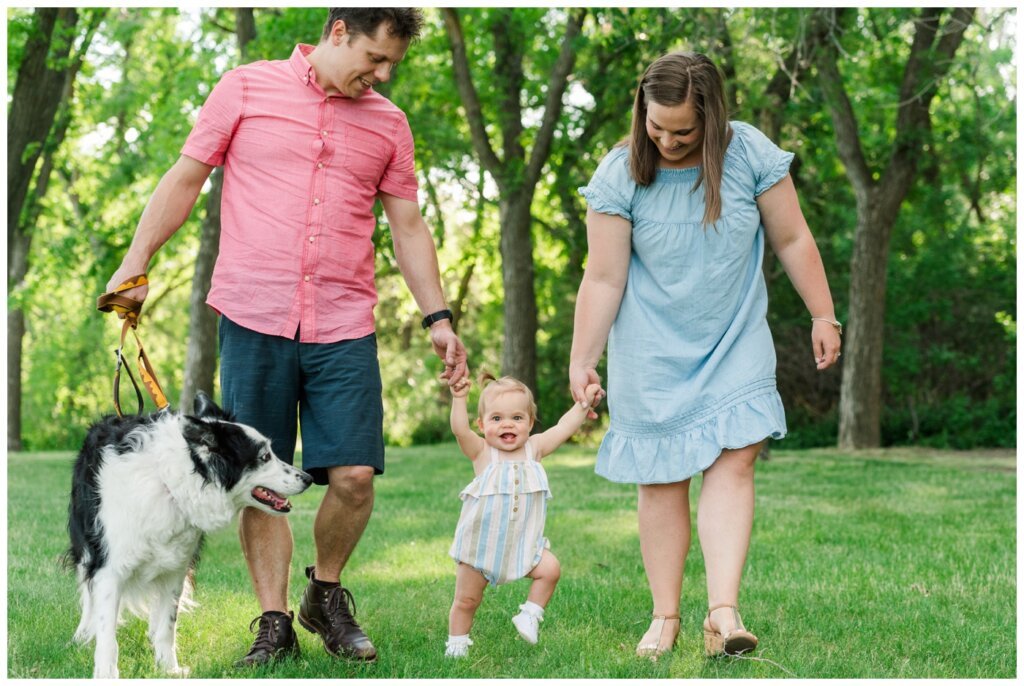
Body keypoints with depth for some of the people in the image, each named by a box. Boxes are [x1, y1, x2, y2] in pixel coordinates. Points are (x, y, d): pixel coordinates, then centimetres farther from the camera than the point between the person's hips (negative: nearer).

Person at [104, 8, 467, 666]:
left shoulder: (388, 123, 12)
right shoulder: (247, 88, 4)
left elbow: (408, 226, 16)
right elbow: (185, 179, 7)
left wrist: (439, 318, 10)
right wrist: (135, 264, 2)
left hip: (345, 327, 2)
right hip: (253, 317, -2)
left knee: (355, 475, -6)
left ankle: (326, 593, 19)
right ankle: (274, 624, 13)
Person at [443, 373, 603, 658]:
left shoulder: (533, 448, 0)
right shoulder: (482, 452, -11)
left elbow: (563, 428, 3)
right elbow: (460, 431, -27)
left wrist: (583, 404, -3)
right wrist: (459, 399, -40)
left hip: (522, 542, 3)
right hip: (481, 543, -3)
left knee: (550, 569, -16)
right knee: (466, 600, 6)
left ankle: (530, 616, 4)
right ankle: (456, 643, 26)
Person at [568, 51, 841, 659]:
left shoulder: (750, 153, -10)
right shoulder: (621, 175, -12)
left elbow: (793, 240, -1)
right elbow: (603, 279, -10)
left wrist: (824, 316, 1)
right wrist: (582, 362, -11)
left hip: (736, 343, 1)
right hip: (654, 353, 0)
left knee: (733, 461, -13)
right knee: (661, 477, 2)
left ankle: (724, 611, -18)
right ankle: (666, 616, 10)